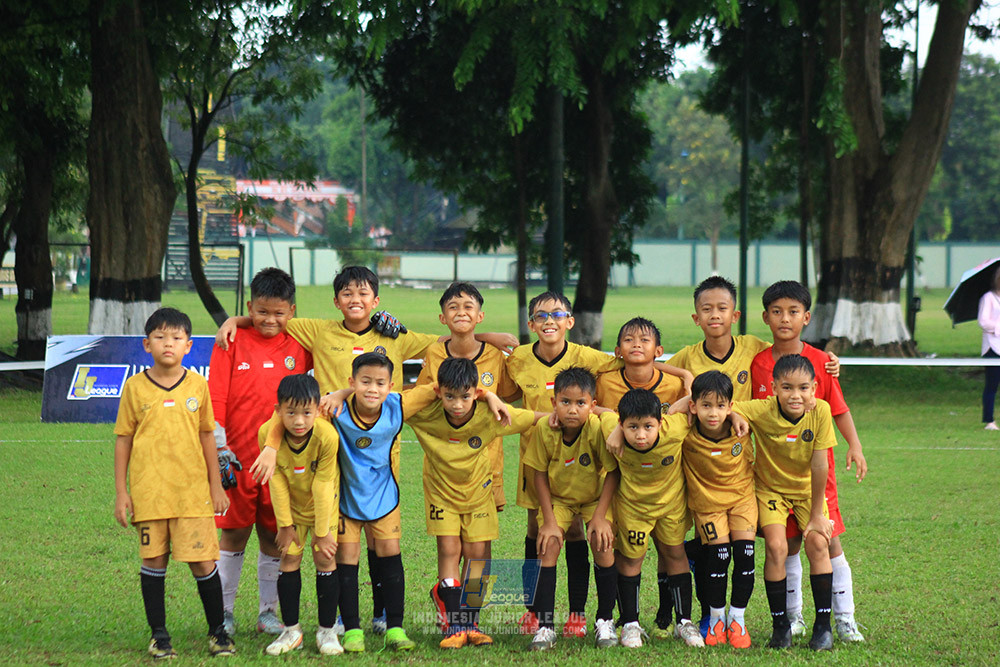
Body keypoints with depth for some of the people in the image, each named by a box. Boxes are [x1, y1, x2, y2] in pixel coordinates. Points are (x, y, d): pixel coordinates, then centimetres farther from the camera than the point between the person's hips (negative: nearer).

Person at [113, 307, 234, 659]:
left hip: (192, 489, 0)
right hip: (149, 491, 0)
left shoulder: (197, 384, 4)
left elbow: (207, 434, 12)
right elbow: (123, 438, 5)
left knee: (203, 562, -2)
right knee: (153, 561, 5)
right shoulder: (135, 387, 1)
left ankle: (218, 632, 13)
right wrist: (121, 491, 2)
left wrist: (215, 484, 11)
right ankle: (158, 635, 16)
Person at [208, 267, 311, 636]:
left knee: (274, 536, 8)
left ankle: (268, 613, 19)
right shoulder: (231, 343, -1)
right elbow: (215, 399, -3)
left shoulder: (299, 346, 4)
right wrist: (220, 447, -10)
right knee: (233, 534, 3)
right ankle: (223, 613, 14)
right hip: (238, 460, -2)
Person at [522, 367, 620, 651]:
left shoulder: (599, 428, -28)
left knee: (602, 545, -16)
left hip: (595, 497, -1)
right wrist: (549, 521, -13)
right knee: (549, 545, -16)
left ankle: (605, 621, 2)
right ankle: (545, 626, -11)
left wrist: (601, 516, -20)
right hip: (557, 498, 1)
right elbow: (540, 475, -11)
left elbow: (612, 475, -18)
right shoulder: (545, 431, -23)